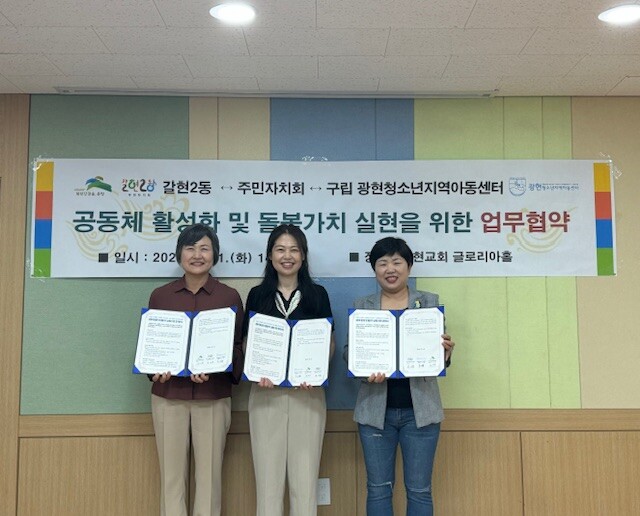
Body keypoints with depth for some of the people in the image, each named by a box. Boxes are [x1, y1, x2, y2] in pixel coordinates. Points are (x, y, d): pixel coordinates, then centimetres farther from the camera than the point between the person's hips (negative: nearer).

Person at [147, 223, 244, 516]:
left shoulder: (230, 297, 2)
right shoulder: (160, 296, 6)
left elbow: (237, 347, 3)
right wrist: (156, 369, -10)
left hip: (213, 398, -1)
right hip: (168, 396, 1)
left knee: (209, 474, 4)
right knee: (171, 475, 6)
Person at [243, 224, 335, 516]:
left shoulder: (317, 294, 6)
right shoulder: (257, 295, 7)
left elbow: (328, 343, 7)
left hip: (308, 392, 0)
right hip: (266, 392, 1)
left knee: (305, 478, 3)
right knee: (268, 478, 5)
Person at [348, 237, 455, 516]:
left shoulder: (430, 302, 5)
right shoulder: (361, 306, 7)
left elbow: (439, 356, 3)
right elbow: (350, 351, 4)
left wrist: (446, 352, -21)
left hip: (420, 409, 0)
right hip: (375, 409, 1)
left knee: (419, 489, 5)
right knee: (378, 488, 8)